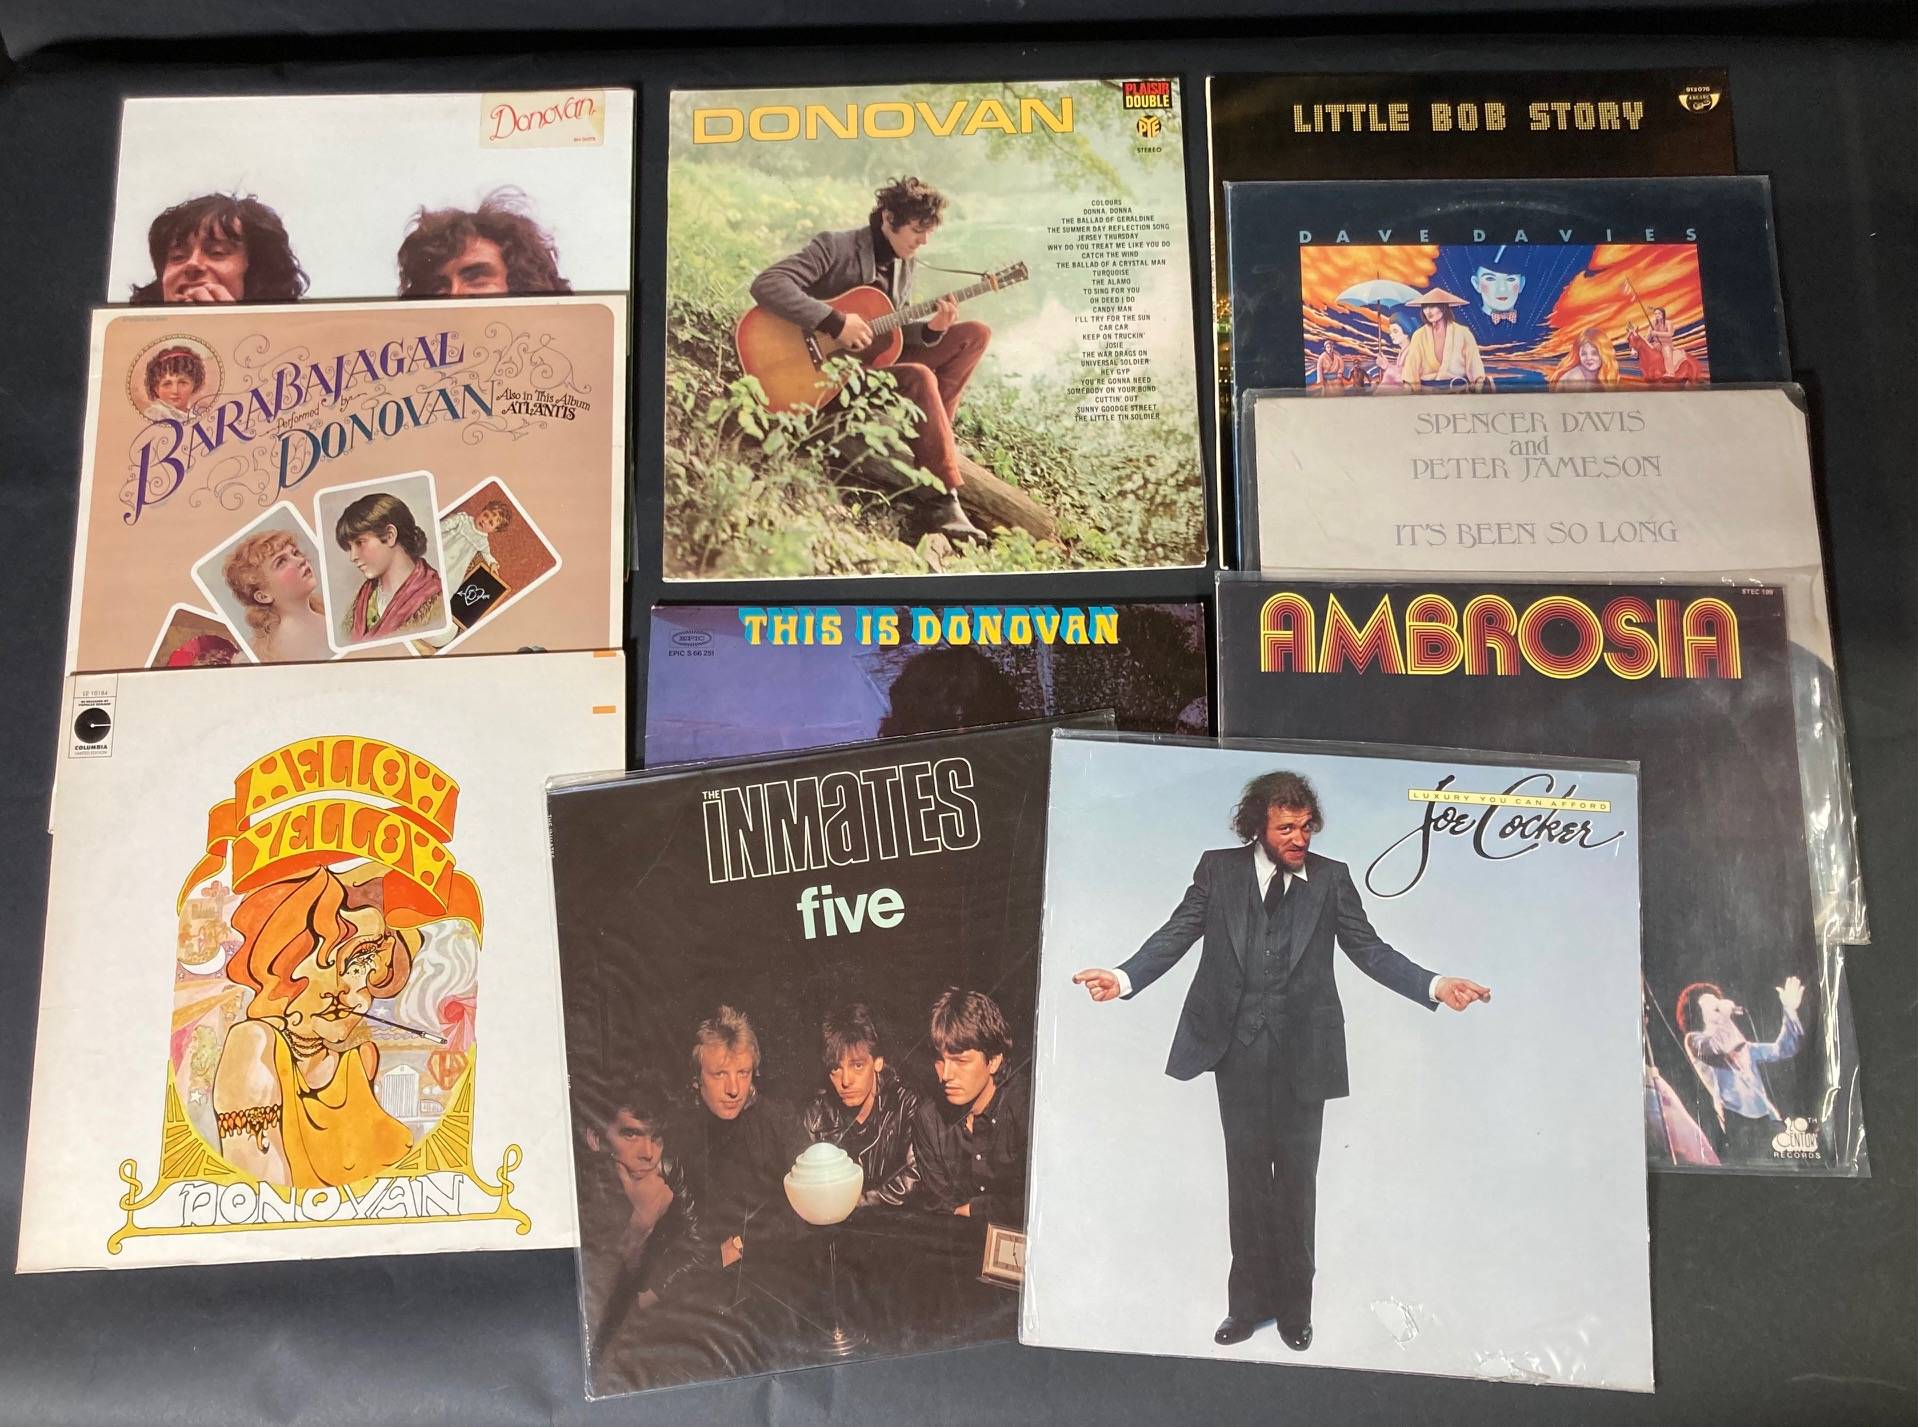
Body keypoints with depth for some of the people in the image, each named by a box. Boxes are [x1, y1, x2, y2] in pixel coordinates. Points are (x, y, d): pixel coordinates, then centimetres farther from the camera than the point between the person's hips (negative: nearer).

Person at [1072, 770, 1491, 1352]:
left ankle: (1294, 1305, 25)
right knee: (1247, 1177, 9)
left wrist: (1434, 985, -13)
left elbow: (1368, 948, 1)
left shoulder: (1331, 879, 3)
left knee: (1297, 1179, 9)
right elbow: (1177, 934, -4)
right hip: (1239, 1048, 0)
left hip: (1302, 1050, 0)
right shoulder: (1219, 869, 1)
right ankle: (1250, 1302, 24)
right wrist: (1124, 977, -21)